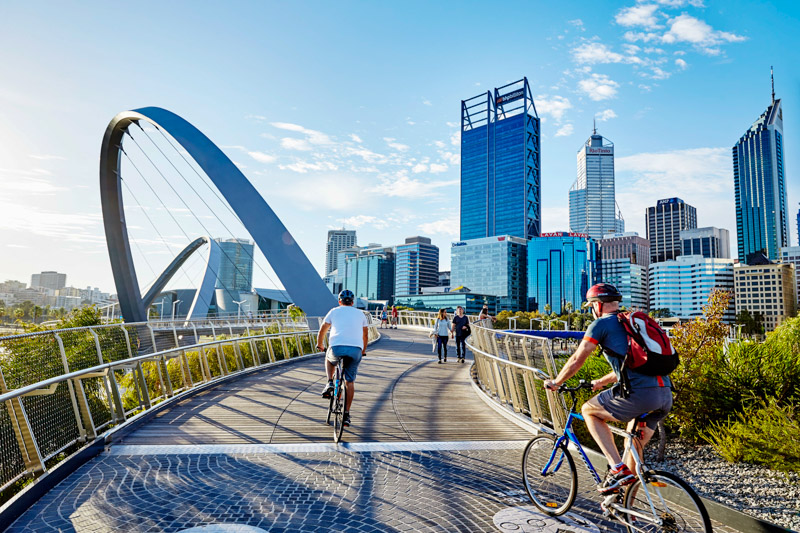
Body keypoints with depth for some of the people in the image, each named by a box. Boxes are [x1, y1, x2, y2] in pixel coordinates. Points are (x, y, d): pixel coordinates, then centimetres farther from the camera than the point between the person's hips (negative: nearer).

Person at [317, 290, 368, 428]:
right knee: (350, 381, 13)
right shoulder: (360, 314, 22)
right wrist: (363, 350, 45)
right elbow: (365, 335, 30)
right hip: (356, 349, 1)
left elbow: (322, 331, 20)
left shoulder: (334, 311, 16)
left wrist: (319, 345, 38)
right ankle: (346, 414, 11)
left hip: (337, 347, -1)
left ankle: (330, 384, 15)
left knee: (329, 359, 34)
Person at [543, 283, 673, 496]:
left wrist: (555, 383, 21)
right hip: (666, 394, 8)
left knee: (588, 410, 14)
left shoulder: (602, 324, 3)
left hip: (639, 393, -8)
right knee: (634, 445, 24)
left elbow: (576, 361, 6)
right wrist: (601, 382, 49)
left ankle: (618, 469, 3)